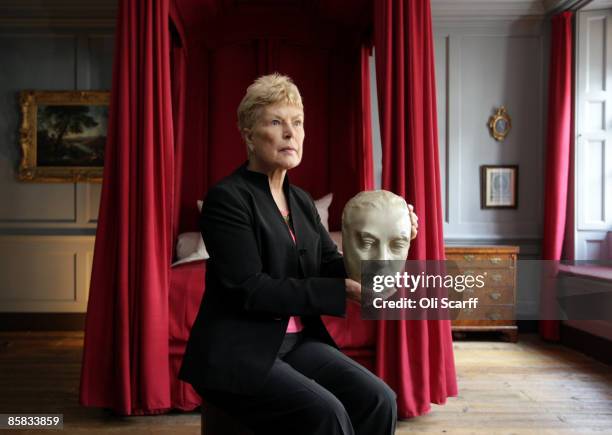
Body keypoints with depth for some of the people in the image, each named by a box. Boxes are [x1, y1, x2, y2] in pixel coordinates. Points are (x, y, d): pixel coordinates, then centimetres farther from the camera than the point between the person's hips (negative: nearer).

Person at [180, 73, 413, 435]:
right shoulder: (227, 198, -12)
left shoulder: (301, 201, 11)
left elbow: (333, 267, 4)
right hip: (238, 350, -6)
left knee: (379, 400, -12)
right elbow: (251, 290, -20)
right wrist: (344, 291, -21)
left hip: (297, 340, 7)